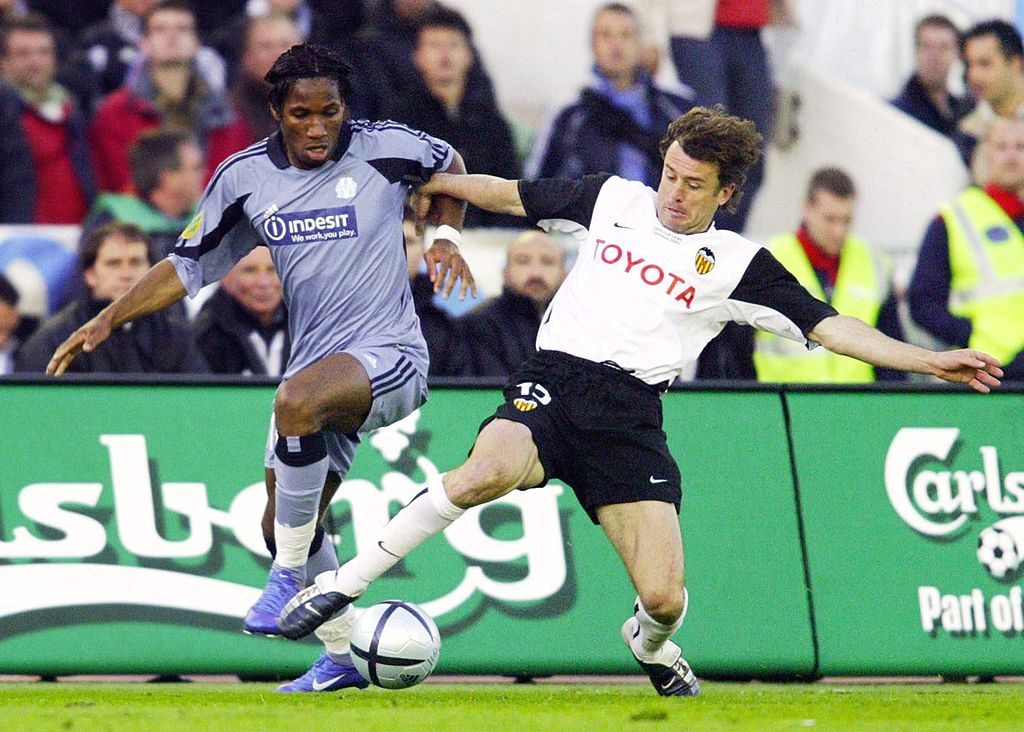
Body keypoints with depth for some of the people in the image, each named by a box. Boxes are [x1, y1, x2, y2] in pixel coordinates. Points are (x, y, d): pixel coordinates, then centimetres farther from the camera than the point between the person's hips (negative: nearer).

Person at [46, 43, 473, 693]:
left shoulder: (384, 148, -7)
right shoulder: (246, 177, 2)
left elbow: (450, 164, 16)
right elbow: (188, 266, 11)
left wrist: (446, 237, 1)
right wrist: (105, 322, 2)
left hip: (391, 357, -6)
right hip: (316, 367, 6)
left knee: (298, 400, -37)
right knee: (286, 524, 7)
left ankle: (289, 576, -24)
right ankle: (339, 658, 25)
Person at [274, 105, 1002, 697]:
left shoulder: (738, 263, 8)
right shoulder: (612, 199, 12)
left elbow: (827, 325, 5)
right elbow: (511, 194, 24)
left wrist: (928, 360, -5)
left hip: (631, 417, 0)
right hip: (553, 382, 0)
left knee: (664, 597, -13)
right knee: (491, 471, -37)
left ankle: (650, 643, 30)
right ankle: (339, 588, -25)